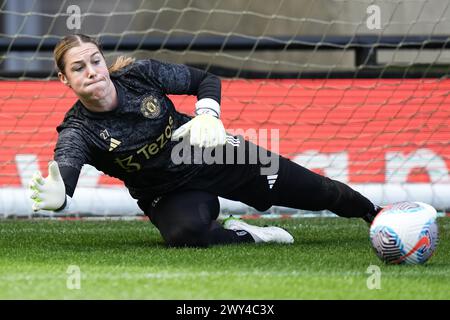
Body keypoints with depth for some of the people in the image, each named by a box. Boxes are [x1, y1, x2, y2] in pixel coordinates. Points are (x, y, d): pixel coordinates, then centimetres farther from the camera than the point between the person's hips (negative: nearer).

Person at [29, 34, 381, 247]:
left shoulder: (141, 74, -18)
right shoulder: (78, 130, -22)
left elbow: (206, 79, -3)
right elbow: (65, 166, -44)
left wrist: (208, 114, -25)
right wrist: (58, 195, -68)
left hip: (218, 156, 1)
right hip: (170, 193, -1)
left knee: (319, 193, 7)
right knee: (185, 233, -39)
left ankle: (374, 212, 38)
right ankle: (247, 236, -9)